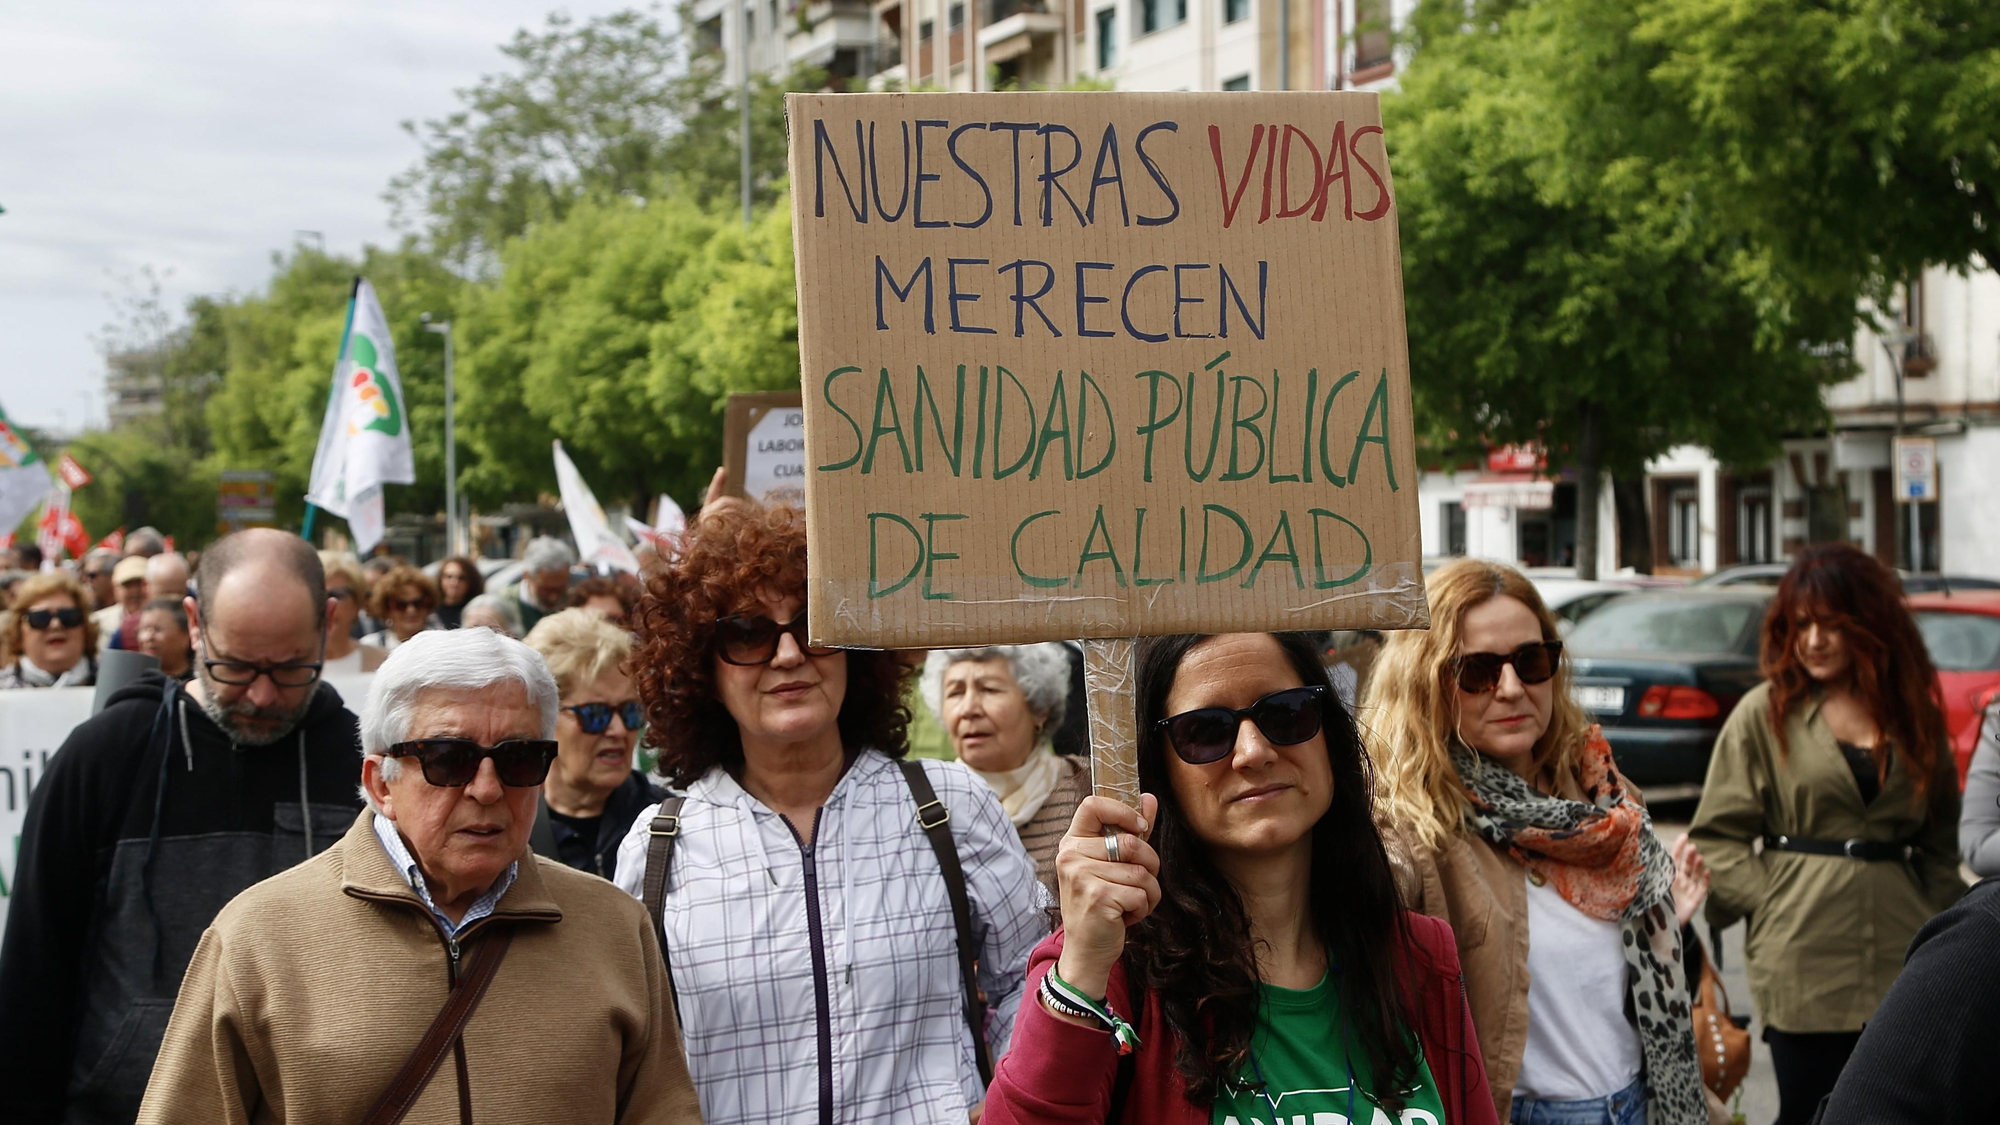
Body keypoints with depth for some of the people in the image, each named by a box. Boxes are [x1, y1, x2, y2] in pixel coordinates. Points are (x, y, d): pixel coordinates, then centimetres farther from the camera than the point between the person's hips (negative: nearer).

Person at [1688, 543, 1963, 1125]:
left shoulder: (1914, 715, 11)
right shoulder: (1764, 713, 1)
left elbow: (1941, 839, 15)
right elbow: (1716, 837, -1)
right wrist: (1770, 903, -10)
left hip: (1904, 960, 3)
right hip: (1804, 963, -3)